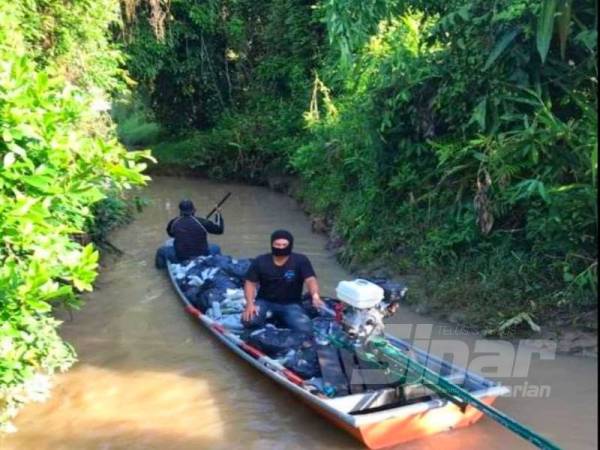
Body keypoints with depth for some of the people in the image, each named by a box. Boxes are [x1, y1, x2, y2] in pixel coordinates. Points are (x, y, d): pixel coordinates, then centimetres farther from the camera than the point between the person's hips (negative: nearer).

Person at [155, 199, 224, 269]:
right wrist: (219, 215, 15)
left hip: (180, 259, 1)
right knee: (215, 248, 27)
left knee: (162, 250, 24)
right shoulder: (201, 222, -13)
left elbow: (170, 233, 18)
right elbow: (219, 229, 0)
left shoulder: (174, 222, -6)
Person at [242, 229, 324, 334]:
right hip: (265, 302, 0)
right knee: (248, 320, -30)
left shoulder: (300, 260, -9)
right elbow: (250, 283, -2)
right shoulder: (260, 261, -4)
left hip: (291, 304, 0)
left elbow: (310, 280, -21)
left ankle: (282, 319, 6)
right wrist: (250, 303, -20)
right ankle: (268, 316, 4)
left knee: (305, 329, -26)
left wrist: (315, 296, -43)